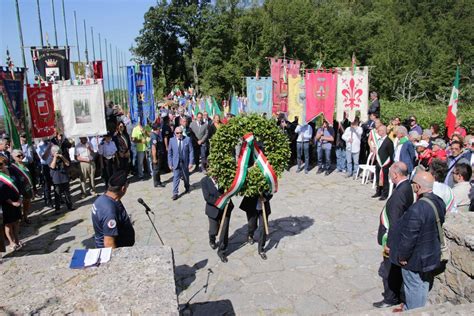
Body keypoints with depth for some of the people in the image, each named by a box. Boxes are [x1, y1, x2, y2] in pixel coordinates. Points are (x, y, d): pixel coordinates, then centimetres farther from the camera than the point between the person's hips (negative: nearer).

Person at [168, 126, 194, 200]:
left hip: (185, 163, 1)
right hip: (176, 163, -1)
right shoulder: (172, 140, -4)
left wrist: (191, 163, -9)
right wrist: (170, 163, -2)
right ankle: (175, 193, 1)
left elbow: (191, 152, -5)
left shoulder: (187, 139, -7)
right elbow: (169, 153, 1)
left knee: (186, 177, 18)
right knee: (176, 178, -5)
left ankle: (187, 188, 43)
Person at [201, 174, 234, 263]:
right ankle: (212, 240, 49)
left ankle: (222, 251, 26)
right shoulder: (204, 181, -12)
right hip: (213, 210, -1)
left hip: (226, 209, 1)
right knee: (214, 231, 13)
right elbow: (207, 197, -17)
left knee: (224, 231, 6)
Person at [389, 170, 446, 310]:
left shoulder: (417, 209, -33)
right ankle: (420, 308, 44)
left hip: (416, 258, -9)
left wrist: (402, 256, -14)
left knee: (414, 287, 11)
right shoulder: (439, 202, -5)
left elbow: (409, 237, -27)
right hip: (431, 255, 9)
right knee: (423, 284, 25)